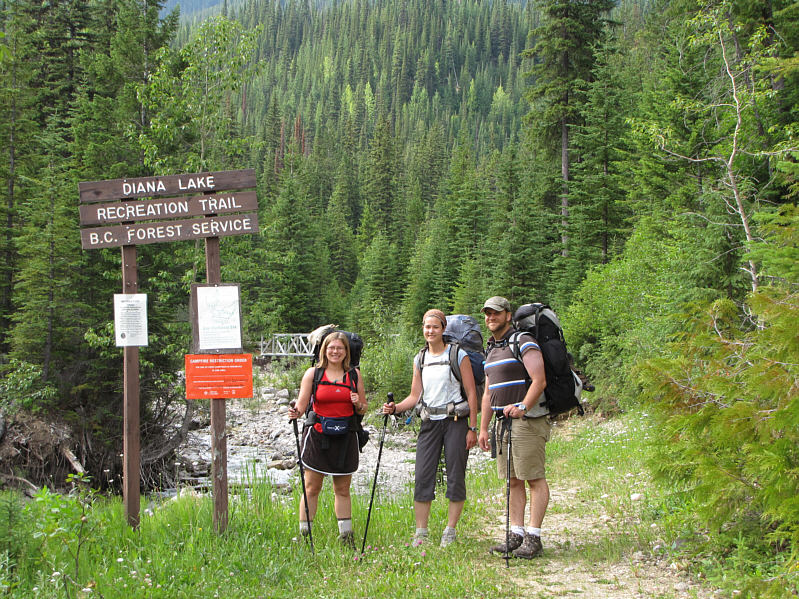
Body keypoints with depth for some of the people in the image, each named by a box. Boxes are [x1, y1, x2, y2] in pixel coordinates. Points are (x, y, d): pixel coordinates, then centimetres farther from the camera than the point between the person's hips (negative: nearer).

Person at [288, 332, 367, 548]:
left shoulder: (354, 374, 8)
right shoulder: (313, 373, 2)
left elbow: (363, 409, 14)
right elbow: (302, 403, -2)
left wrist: (358, 404, -9)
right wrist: (295, 412, -24)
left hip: (345, 437, 2)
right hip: (318, 435, -2)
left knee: (343, 489, 8)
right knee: (312, 488, -1)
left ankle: (346, 536, 15)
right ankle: (303, 534, 5)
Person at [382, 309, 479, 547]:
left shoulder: (458, 355, -3)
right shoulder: (420, 359, 12)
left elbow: (471, 393, -4)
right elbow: (415, 396, 14)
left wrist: (473, 428, -8)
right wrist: (395, 408, -5)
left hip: (455, 420, -4)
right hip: (430, 422, 4)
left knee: (455, 477, -1)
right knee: (423, 476, -2)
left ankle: (450, 533, 7)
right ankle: (420, 534, 4)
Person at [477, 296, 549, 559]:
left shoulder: (524, 343, -7)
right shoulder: (491, 350, 19)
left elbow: (539, 381, -16)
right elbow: (488, 392, 22)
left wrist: (523, 407, -28)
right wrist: (483, 428, 18)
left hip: (527, 420, -8)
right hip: (503, 421, 8)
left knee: (534, 479, -6)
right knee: (513, 481, 9)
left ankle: (533, 537, -6)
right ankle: (516, 534, 12)